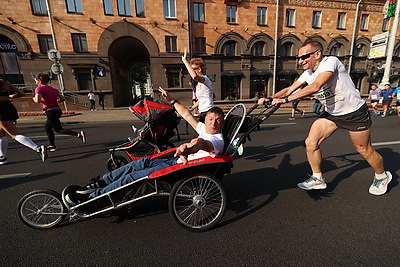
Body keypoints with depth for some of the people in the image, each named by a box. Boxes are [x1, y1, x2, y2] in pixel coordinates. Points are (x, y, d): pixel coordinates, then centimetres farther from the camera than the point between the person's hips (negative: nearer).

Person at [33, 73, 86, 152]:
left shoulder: (39, 88, -7)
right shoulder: (53, 89, 13)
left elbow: (38, 100, -21)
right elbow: (62, 99, 11)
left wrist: (34, 99, 0)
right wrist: (54, 101, 15)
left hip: (50, 112, -8)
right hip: (57, 110, 8)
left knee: (59, 129, -4)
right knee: (47, 128, 22)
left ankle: (78, 134, -24)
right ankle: (52, 145, 27)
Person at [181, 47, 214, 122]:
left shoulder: (205, 79, -11)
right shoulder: (199, 83, 19)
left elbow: (194, 76, -35)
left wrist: (185, 61, -27)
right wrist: (191, 109, 28)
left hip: (208, 112, -10)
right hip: (202, 113, 10)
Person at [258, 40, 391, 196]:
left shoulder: (330, 61, -24)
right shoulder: (308, 74, -1)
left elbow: (315, 87, -38)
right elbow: (290, 90, -4)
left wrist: (286, 99, -41)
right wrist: (270, 99, -17)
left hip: (355, 112, -6)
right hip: (331, 113, 6)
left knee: (365, 150, 9)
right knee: (311, 143, -8)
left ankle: (382, 177, 41)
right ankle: (318, 179, 11)